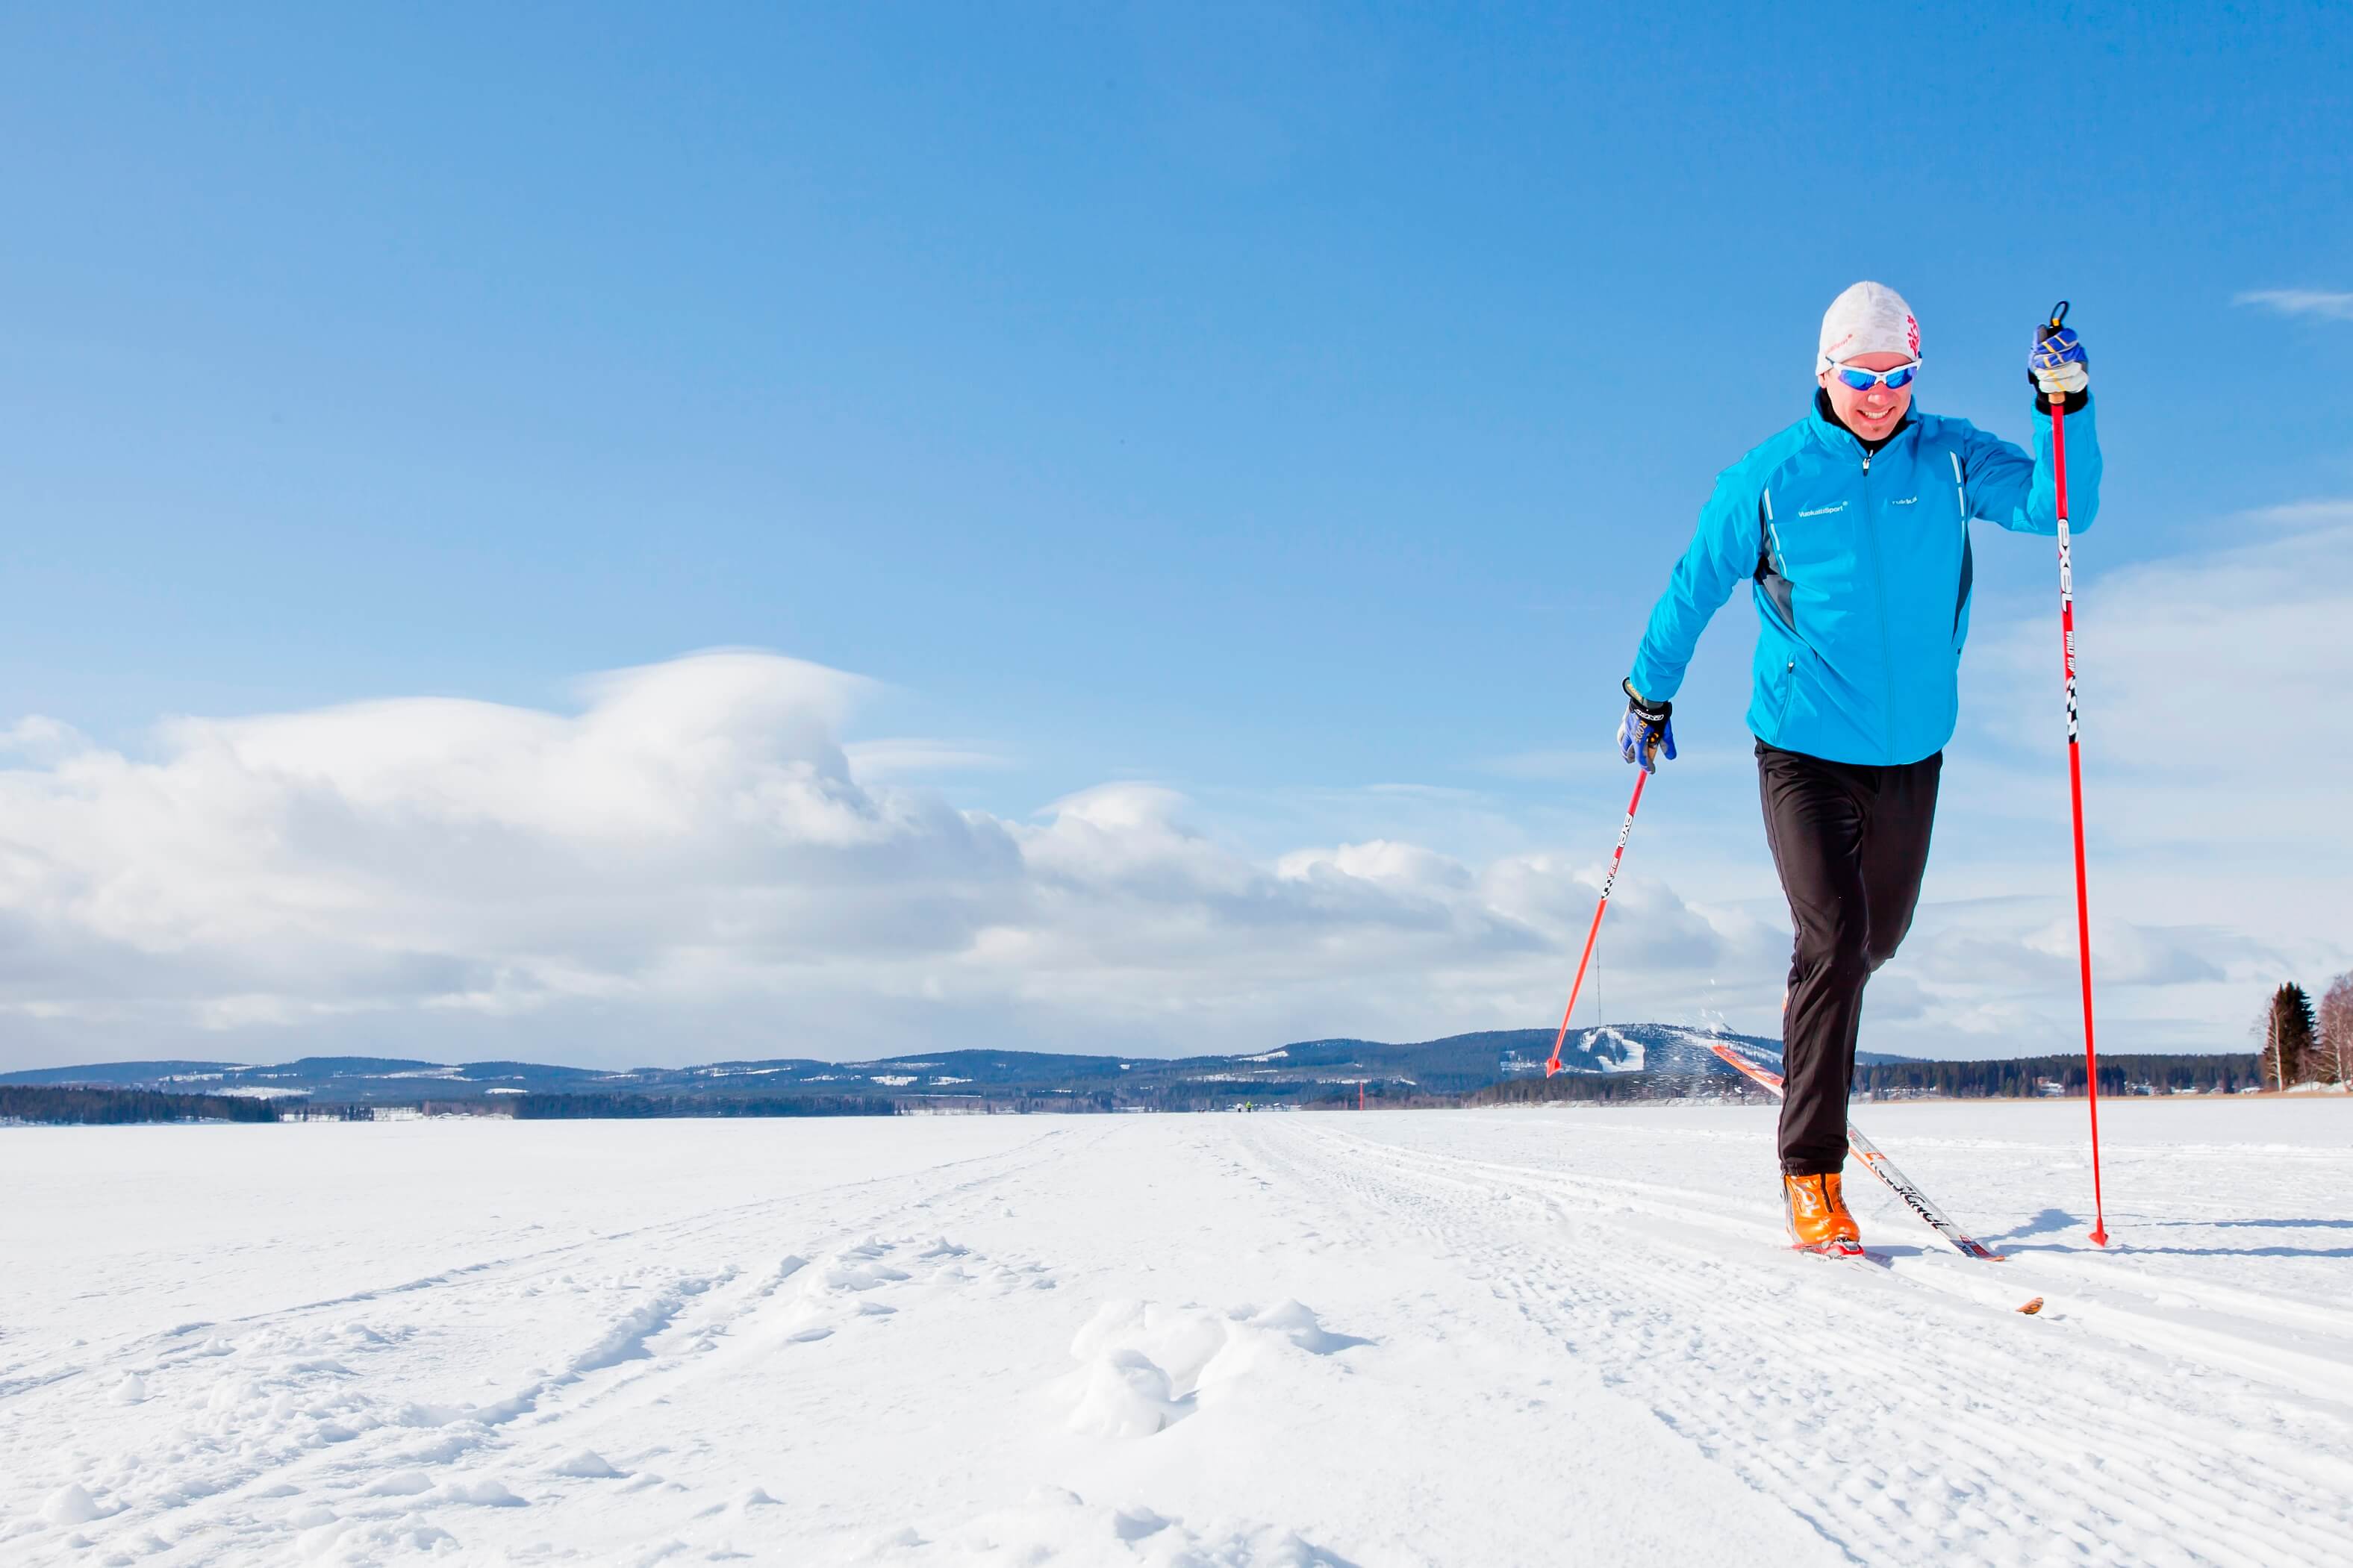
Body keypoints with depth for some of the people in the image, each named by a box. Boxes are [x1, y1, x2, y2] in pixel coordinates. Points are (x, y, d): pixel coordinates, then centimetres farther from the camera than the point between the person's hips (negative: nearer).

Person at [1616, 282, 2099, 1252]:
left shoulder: (1950, 459, 0)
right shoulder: (1770, 478, -6)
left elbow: (2060, 509, -11)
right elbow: (1694, 586, 4)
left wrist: (2066, 410, -25)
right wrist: (1650, 692, 8)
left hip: (1912, 751, 4)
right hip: (1805, 749, -3)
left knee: (1879, 935, 17)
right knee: (1835, 938, -15)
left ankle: (1812, 1018, 51)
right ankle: (1811, 1170, -9)